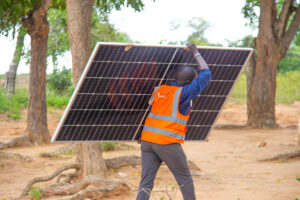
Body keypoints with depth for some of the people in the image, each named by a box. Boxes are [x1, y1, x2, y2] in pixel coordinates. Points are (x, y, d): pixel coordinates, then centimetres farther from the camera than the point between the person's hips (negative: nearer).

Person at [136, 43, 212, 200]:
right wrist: (195, 53, 13)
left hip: (147, 139, 6)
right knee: (184, 178, 12)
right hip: (167, 142, -6)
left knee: (146, 181, 2)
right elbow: (206, 74, 1)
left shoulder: (158, 90, 12)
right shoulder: (183, 93, -5)